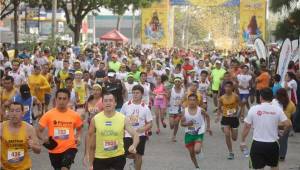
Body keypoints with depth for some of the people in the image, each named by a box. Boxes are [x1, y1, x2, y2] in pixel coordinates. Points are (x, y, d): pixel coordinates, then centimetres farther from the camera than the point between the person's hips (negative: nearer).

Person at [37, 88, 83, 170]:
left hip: (70, 147, -1)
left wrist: (78, 137, -1)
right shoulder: (48, 114, -7)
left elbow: (79, 128, 19)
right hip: (54, 150, 1)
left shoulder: (75, 115, -2)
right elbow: (39, 131, -3)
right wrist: (44, 138, -23)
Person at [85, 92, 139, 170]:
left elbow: (135, 135, -11)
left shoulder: (123, 119, -10)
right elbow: (90, 137, 4)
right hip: (100, 158, 0)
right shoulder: (95, 119, -8)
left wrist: (134, 146, -35)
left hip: (118, 157, 0)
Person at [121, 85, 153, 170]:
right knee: (127, 154, 6)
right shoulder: (126, 105, -3)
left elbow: (150, 124, -3)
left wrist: (143, 129, -21)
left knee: (138, 155, 4)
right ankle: (135, 160, 38)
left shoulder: (145, 108, -6)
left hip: (140, 135, -1)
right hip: (127, 135, 1)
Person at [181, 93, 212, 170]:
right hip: (189, 134, 3)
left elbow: (207, 116, 9)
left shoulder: (200, 110, -11)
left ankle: (199, 151, 15)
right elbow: (182, 123, -1)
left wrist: (208, 127, 8)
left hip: (199, 134, -2)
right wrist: (187, 124, -23)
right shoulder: (185, 111, -7)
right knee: (191, 153, 11)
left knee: (197, 150, -23)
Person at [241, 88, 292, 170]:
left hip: (257, 144, -1)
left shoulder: (253, 109, -7)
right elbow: (288, 124, -8)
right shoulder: (277, 109, -5)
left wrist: (243, 141, 9)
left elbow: (247, 127, -3)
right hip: (272, 145, 1)